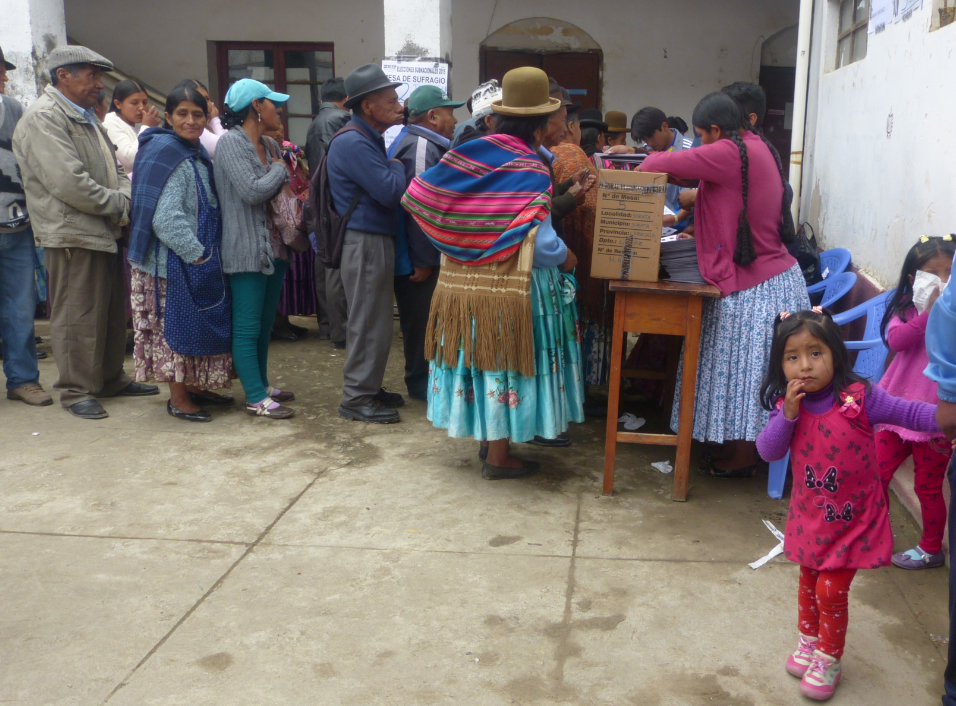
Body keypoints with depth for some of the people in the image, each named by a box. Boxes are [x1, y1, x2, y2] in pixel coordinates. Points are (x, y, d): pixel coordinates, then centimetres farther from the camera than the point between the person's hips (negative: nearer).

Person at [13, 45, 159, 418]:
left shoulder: (87, 118, 20)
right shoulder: (43, 118, -12)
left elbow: (115, 169, 21)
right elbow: (69, 183, -21)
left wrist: (125, 199, -1)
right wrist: (118, 206, -11)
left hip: (106, 232, 9)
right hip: (73, 236, -9)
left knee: (114, 312, 15)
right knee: (77, 318, -2)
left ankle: (112, 378, 29)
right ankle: (77, 391, 9)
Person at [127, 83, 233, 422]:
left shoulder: (196, 153, 13)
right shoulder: (164, 153, -15)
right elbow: (166, 217, -23)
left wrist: (207, 253, 11)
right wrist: (196, 253, -21)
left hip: (199, 257, 9)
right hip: (172, 261, -9)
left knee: (198, 324, 15)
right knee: (176, 324, -1)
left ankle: (194, 387, 27)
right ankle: (178, 398, 9)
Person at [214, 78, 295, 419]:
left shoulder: (270, 145, 14)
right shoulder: (230, 143, -11)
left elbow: (284, 189, 21)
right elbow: (252, 191, -20)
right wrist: (279, 168, -6)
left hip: (273, 247, 9)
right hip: (246, 249, -8)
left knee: (265, 323, 16)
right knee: (248, 326, -4)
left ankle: (261, 385, 27)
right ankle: (256, 398, 0)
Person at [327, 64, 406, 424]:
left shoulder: (368, 140, 16)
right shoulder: (353, 143, -17)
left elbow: (388, 189, 22)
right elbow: (390, 191, -22)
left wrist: (393, 166, 5)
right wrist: (397, 165, -6)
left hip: (377, 240, 10)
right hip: (365, 242, -10)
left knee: (375, 319, 16)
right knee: (368, 322, -4)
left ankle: (368, 387, 26)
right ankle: (356, 398, 6)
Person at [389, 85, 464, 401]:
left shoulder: (411, 143, 17)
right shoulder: (422, 147, -18)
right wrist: (422, 261, -23)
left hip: (420, 256, 10)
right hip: (419, 257, -10)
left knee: (420, 321, 17)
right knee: (422, 321, 0)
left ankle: (421, 380, 28)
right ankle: (421, 384, 11)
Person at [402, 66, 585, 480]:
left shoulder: (466, 154, 1)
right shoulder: (531, 171, -14)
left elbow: (417, 197, 4)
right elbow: (540, 245, -20)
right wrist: (566, 258, 1)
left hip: (460, 284, 6)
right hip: (508, 292, -6)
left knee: (478, 358, 17)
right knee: (504, 365, 5)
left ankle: (487, 439, 32)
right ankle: (498, 459, 16)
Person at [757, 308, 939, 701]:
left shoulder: (859, 398, -21)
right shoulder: (786, 405, -9)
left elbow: (911, 413, -21)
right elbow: (768, 452, -15)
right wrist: (788, 414, -27)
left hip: (853, 520, -4)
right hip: (810, 517, 4)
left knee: (831, 591, 0)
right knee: (809, 582, 21)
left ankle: (828, 661, 24)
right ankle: (809, 642, 45)